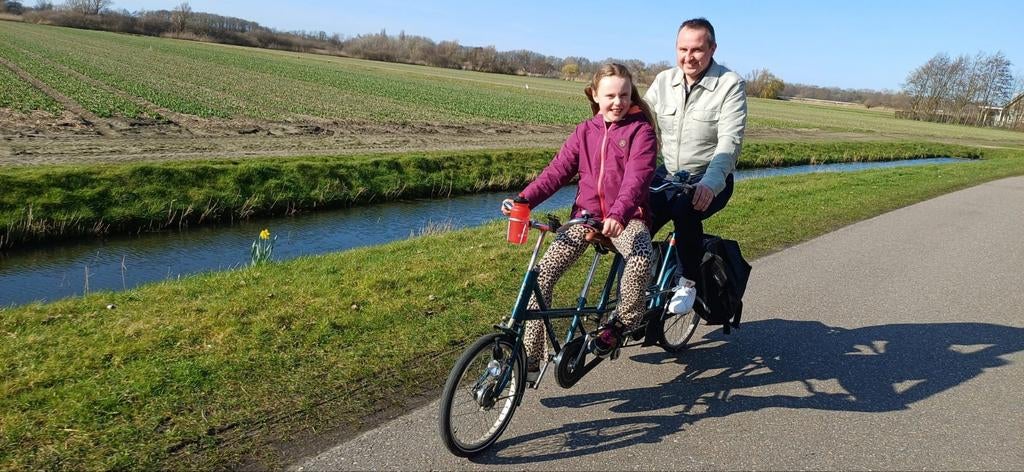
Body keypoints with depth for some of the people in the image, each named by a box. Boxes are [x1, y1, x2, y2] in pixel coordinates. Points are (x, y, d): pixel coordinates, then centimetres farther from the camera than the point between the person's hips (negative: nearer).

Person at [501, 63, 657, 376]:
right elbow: (557, 171, 4)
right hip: (587, 214, 3)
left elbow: (638, 176, -17)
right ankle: (530, 356, -10)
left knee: (641, 258, -36)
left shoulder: (640, 129, -3)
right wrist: (524, 200, -10)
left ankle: (622, 321, -6)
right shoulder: (584, 132, 9)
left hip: (627, 218, -3)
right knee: (544, 271, -17)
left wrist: (618, 214, -34)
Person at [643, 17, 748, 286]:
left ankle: (689, 281, -14)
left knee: (684, 210, -35)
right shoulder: (664, 80, 6)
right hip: (667, 174, 4)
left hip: (710, 179, -4)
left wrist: (710, 183, -36)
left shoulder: (731, 84, -9)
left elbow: (730, 141, -20)